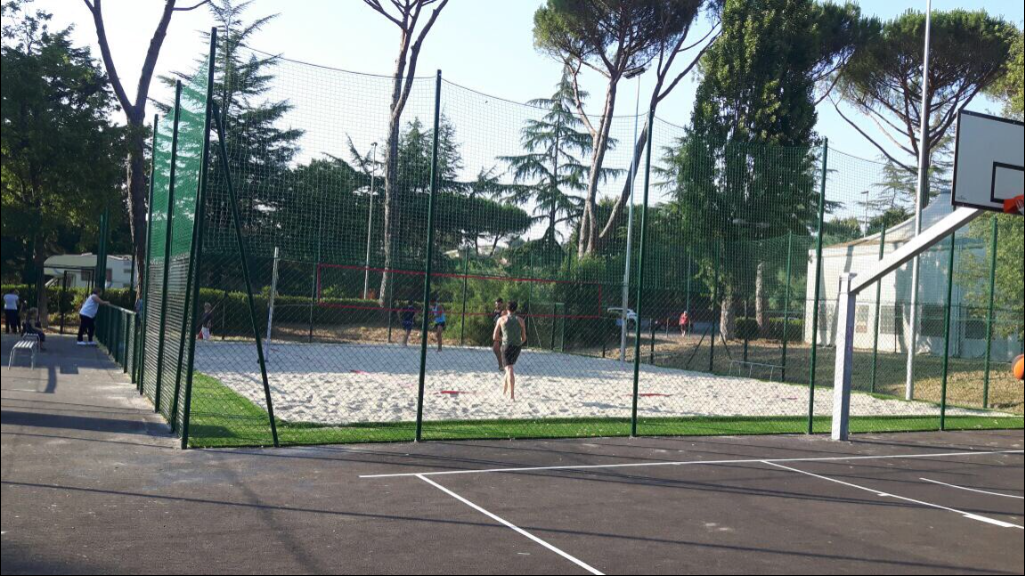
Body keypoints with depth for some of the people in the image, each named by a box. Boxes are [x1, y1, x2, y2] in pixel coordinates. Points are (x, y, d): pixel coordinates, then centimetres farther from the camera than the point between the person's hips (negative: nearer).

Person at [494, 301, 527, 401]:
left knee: (509, 370, -6)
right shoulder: (520, 320, 7)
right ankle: (504, 389, 32)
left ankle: (512, 395, -16)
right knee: (510, 367, 23)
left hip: (507, 345, -3)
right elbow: (524, 337, 9)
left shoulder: (501, 319, 3)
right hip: (517, 346, 3)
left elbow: (495, 337, 4)